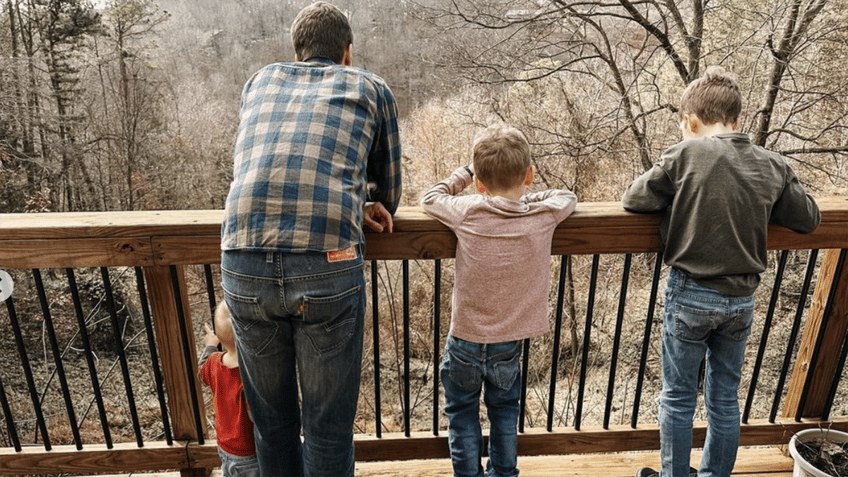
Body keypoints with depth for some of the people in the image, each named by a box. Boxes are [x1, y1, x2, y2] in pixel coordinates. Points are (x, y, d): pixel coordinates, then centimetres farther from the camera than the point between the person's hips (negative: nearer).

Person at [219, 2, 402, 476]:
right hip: (328, 267, -3)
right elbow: (388, 196, 23)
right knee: (329, 426, 14)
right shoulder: (372, 88, 17)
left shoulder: (261, 81, 24)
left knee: (272, 421, 22)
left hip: (244, 265, 3)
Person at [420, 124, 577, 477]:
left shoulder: (467, 213, -19)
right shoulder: (545, 215, -13)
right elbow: (568, 196, 10)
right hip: (510, 342, 2)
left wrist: (464, 173, 11)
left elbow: (429, 199, 0)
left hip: (465, 339, -2)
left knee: (462, 412, 19)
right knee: (504, 411, 25)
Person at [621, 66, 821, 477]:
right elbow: (808, 218, 10)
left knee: (678, 397, 12)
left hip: (691, 294, -4)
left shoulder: (685, 154, -11)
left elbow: (634, 199, -7)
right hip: (742, 300, 4)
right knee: (725, 399, 19)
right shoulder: (772, 166, 1)